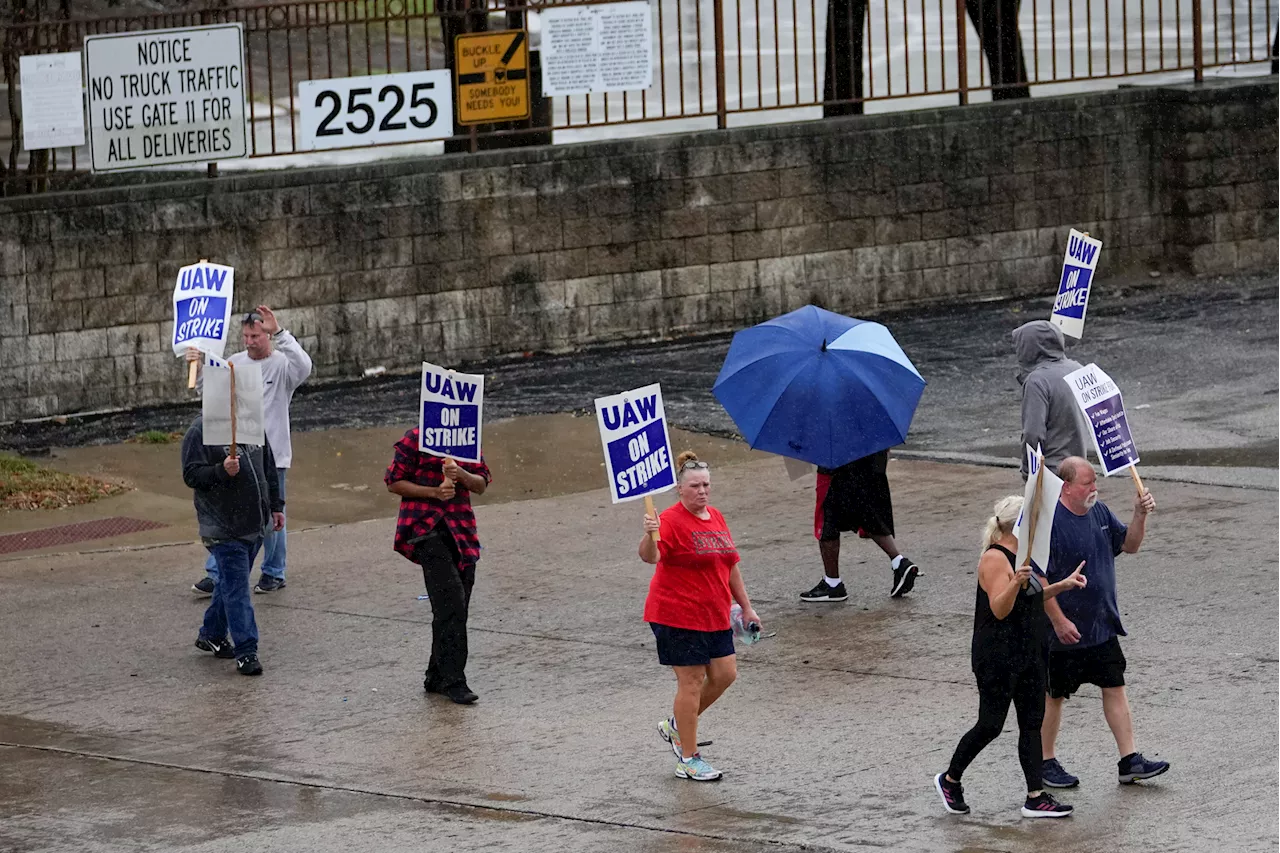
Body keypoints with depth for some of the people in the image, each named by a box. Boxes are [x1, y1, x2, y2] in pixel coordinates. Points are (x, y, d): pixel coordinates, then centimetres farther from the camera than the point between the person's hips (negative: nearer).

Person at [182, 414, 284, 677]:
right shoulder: (200, 432, -13)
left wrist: (276, 505, 19)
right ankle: (246, 651, -7)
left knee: (232, 583, 18)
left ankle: (211, 635, 34)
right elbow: (191, 475, -16)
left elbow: (269, 468, 18)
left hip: (255, 524, 7)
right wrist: (221, 471, -31)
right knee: (236, 588, -8)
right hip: (224, 529, -7)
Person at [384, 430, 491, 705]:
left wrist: (461, 474, -10)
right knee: (451, 601, -18)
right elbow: (393, 482, -3)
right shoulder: (415, 439, -3)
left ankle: (437, 677, 20)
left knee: (458, 608, 7)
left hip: (461, 530, 6)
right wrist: (434, 491, -14)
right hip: (426, 528, -6)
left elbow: (482, 484, 12)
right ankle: (453, 681, -17)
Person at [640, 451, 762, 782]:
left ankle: (676, 725, 28)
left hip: (714, 615, 8)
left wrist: (746, 607, 22)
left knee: (725, 674, 7)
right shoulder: (672, 520, -14)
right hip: (678, 616, -8)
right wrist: (650, 535, -53)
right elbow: (650, 556, -31)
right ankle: (688, 760, 6)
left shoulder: (715, 517, 11)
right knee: (691, 682, -4)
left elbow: (730, 565, 20)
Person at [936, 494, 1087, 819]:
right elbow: (1000, 608, -25)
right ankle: (949, 780, 18)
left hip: (1028, 655, 9)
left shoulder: (1021, 555, 13)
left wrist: (1061, 585, 17)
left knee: (1032, 723, 6)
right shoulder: (995, 559, -17)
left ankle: (1036, 798, 8)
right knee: (990, 725, -2)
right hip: (997, 658, -9)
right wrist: (1016, 582, -41)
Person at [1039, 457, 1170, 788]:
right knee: (1055, 695, 6)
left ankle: (1130, 761, 12)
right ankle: (1046, 763, 19)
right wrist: (1059, 621, -22)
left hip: (1103, 626, 7)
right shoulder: (1049, 521, -19)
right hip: (1066, 632, -7)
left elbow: (1130, 545, 16)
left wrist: (1140, 515, -3)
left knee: (1115, 688, 8)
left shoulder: (1099, 512, 5)